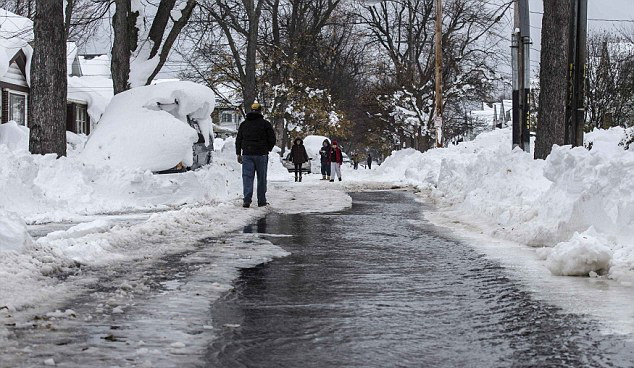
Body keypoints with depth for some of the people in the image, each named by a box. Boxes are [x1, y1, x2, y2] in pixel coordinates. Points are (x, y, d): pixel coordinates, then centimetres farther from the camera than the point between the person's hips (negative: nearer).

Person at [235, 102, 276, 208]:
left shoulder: (244, 124, 10)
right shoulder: (265, 124, -1)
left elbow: (238, 140, 13)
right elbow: (272, 139, -1)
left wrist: (239, 154, 18)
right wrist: (268, 149, 17)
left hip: (247, 155, 2)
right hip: (261, 155, -2)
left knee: (247, 177, -1)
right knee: (261, 178, 6)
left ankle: (247, 200, -14)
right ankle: (261, 201, 8)